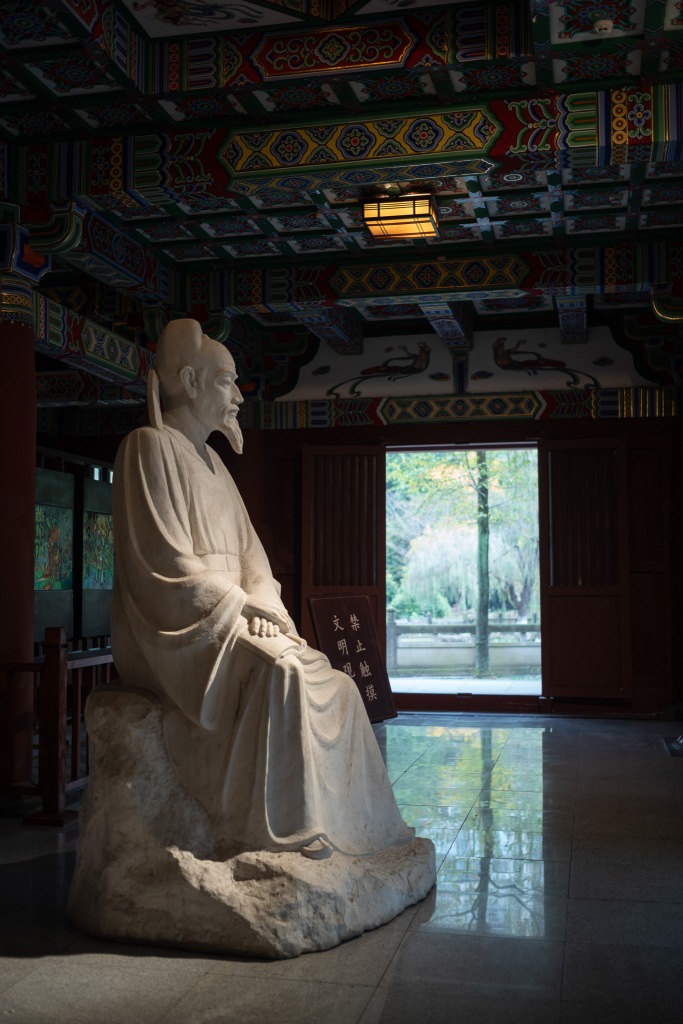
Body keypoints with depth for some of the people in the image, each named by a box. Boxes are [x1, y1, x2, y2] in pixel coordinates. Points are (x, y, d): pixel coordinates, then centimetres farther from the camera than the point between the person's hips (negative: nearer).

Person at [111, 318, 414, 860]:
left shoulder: (211, 463, 19)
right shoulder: (150, 447, -7)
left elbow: (249, 553, 17)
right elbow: (165, 562, -16)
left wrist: (264, 603, -3)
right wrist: (241, 601, -14)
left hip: (228, 620, 8)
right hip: (176, 631, -8)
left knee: (332, 686, -8)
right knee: (278, 671, -32)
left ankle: (350, 824, -4)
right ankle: (262, 834, -23)